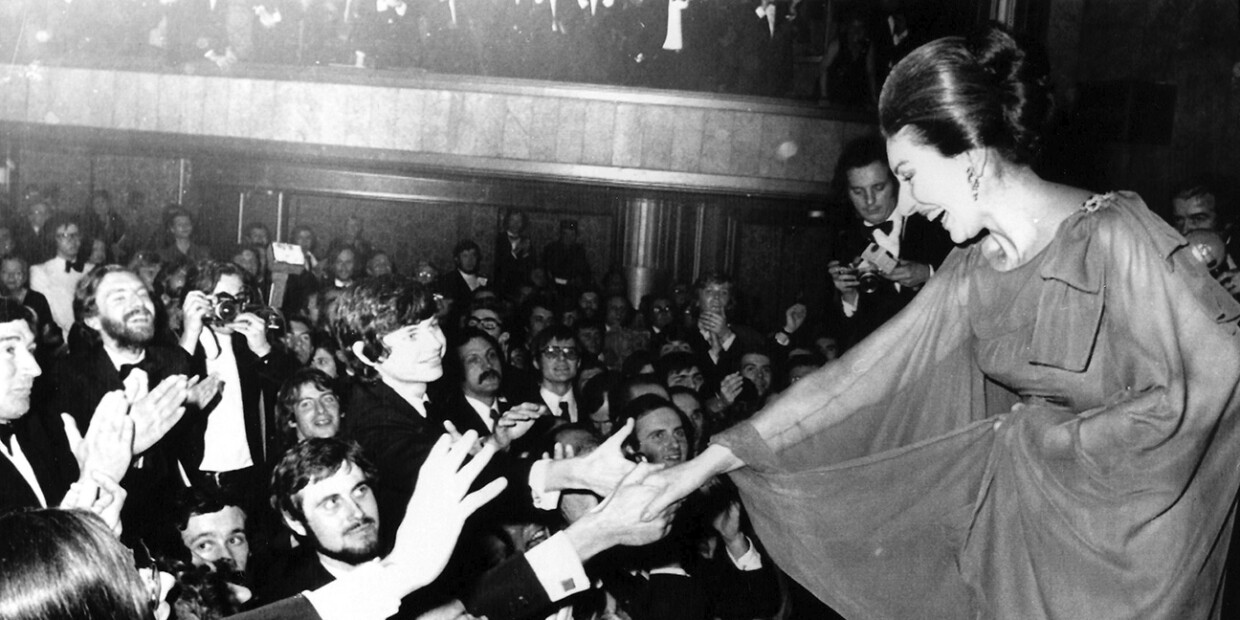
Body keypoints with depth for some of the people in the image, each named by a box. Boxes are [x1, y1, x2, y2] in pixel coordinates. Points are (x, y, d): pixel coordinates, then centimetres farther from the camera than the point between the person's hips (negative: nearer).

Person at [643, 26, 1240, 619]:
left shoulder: (1113, 236, -21)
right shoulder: (973, 271, -2)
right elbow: (860, 373, -1)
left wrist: (1043, 433, -16)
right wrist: (714, 458, -3)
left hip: (1137, 522, -5)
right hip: (1033, 516, 5)